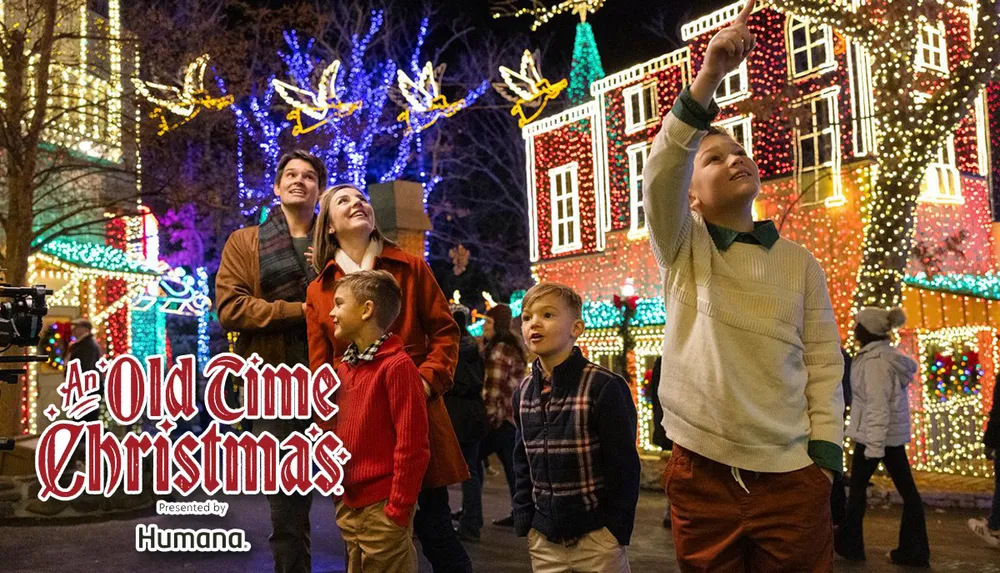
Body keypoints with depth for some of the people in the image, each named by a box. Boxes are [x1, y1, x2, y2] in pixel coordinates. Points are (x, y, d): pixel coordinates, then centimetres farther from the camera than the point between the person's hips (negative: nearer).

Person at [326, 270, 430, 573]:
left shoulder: (397, 366, -15)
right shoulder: (344, 367, 9)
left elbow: (412, 446, -17)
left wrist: (398, 510, -16)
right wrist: (341, 497, 12)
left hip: (383, 509, -8)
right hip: (348, 507, 8)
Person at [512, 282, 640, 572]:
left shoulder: (605, 387, -13)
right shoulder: (524, 392, 4)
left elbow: (624, 465, -11)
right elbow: (522, 462, 11)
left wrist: (616, 528, -11)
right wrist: (524, 521, 5)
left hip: (597, 537, -5)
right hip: (543, 538, 5)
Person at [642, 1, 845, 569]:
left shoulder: (799, 262, 7)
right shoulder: (682, 250, 1)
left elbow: (824, 364, 6)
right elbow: (661, 174, -17)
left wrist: (824, 456, -2)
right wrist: (710, 77, -27)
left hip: (792, 478, 1)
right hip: (701, 476, -1)